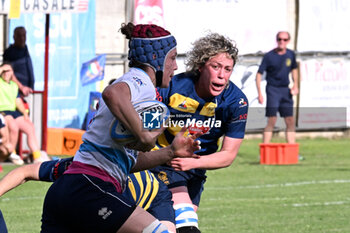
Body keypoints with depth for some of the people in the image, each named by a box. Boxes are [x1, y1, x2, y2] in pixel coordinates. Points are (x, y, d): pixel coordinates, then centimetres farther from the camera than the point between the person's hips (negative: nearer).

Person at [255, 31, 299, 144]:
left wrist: (295, 85, 9)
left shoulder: (290, 54, 5)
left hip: (285, 90, 5)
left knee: (290, 122, 4)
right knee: (272, 121, -13)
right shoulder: (269, 56, -9)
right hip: (272, 89, -5)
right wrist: (259, 93, -15)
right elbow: (259, 74, -7)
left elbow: (294, 69, 23)